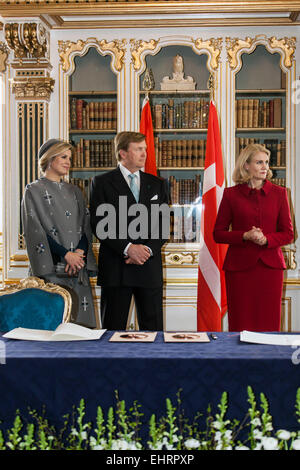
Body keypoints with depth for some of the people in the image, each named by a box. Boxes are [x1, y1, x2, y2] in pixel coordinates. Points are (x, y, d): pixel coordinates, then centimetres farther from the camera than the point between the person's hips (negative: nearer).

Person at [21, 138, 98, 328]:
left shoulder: (74, 191, 17)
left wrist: (79, 252, -9)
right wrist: (66, 254, -14)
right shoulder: (34, 190, 1)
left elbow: (86, 226, 10)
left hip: (78, 269, 5)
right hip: (50, 268, -5)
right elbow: (35, 231, -7)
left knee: (80, 320, 1)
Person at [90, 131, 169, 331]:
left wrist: (149, 249, -8)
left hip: (150, 266, 3)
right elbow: (99, 224, -5)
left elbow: (164, 224, 9)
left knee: (153, 329, 6)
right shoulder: (102, 183, 3)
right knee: (113, 329, 5)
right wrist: (128, 248, -15)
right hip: (116, 267, -3)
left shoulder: (157, 184, 14)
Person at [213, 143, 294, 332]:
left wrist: (266, 239, -12)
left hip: (270, 266, 1)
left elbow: (288, 233, 7)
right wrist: (245, 236, -13)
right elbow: (218, 233, 4)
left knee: (269, 324, 4)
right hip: (239, 267, -1)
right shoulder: (231, 194, 3)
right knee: (240, 325, 2)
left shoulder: (279, 193, 7)